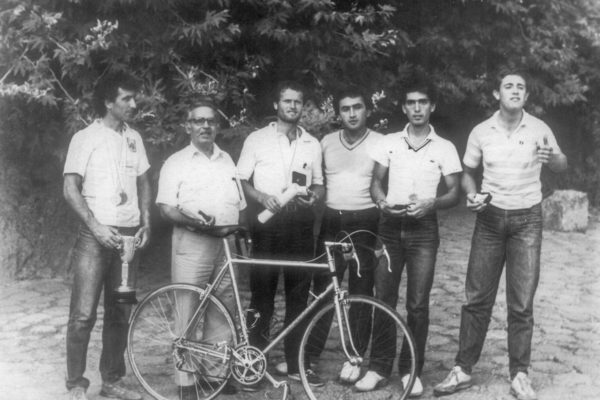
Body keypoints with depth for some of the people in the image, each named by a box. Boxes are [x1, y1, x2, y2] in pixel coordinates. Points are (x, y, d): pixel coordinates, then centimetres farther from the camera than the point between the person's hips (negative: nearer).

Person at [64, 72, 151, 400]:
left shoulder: (133, 138, 11)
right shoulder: (85, 138, -4)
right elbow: (70, 189, -6)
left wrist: (146, 222, 6)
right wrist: (96, 226, -16)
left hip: (128, 236, 5)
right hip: (95, 237, -5)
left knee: (120, 314, 10)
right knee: (84, 314, -6)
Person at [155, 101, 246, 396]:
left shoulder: (227, 161, 18)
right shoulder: (176, 162, 4)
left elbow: (239, 206, 20)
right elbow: (166, 208, -5)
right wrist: (192, 220, -22)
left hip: (226, 246, 5)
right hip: (191, 243, -4)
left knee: (222, 313, 8)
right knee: (188, 314, -3)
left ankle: (215, 372, 18)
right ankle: (186, 380, 4)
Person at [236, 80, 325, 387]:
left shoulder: (312, 144, 11)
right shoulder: (257, 139, 3)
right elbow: (240, 181, 3)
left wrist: (313, 196, -4)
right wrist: (261, 197, -14)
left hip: (300, 223, 3)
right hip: (268, 223, -2)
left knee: (299, 295, 5)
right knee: (262, 295, 1)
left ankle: (295, 364, 14)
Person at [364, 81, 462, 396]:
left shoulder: (445, 148, 3)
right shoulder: (388, 143, 7)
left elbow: (454, 193, 3)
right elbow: (376, 183, 10)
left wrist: (432, 204, -16)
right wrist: (382, 202, -11)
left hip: (423, 230, -1)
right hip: (390, 227, 2)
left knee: (417, 304, -1)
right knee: (383, 300, 3)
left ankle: (411, 370, 11)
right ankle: (380, 367, 13)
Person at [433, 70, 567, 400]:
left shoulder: (539, 129, -3)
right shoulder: (481, 132, -1)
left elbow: (561, 165, 10)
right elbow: (468, 172, 12)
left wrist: (552, 158, -14)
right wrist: (471, 194, -9)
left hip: (526, 220, -1)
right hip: (489, 218, 1)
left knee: (521, 303, 2)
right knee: (476, 298, 3)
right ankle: (462, 369, 13)